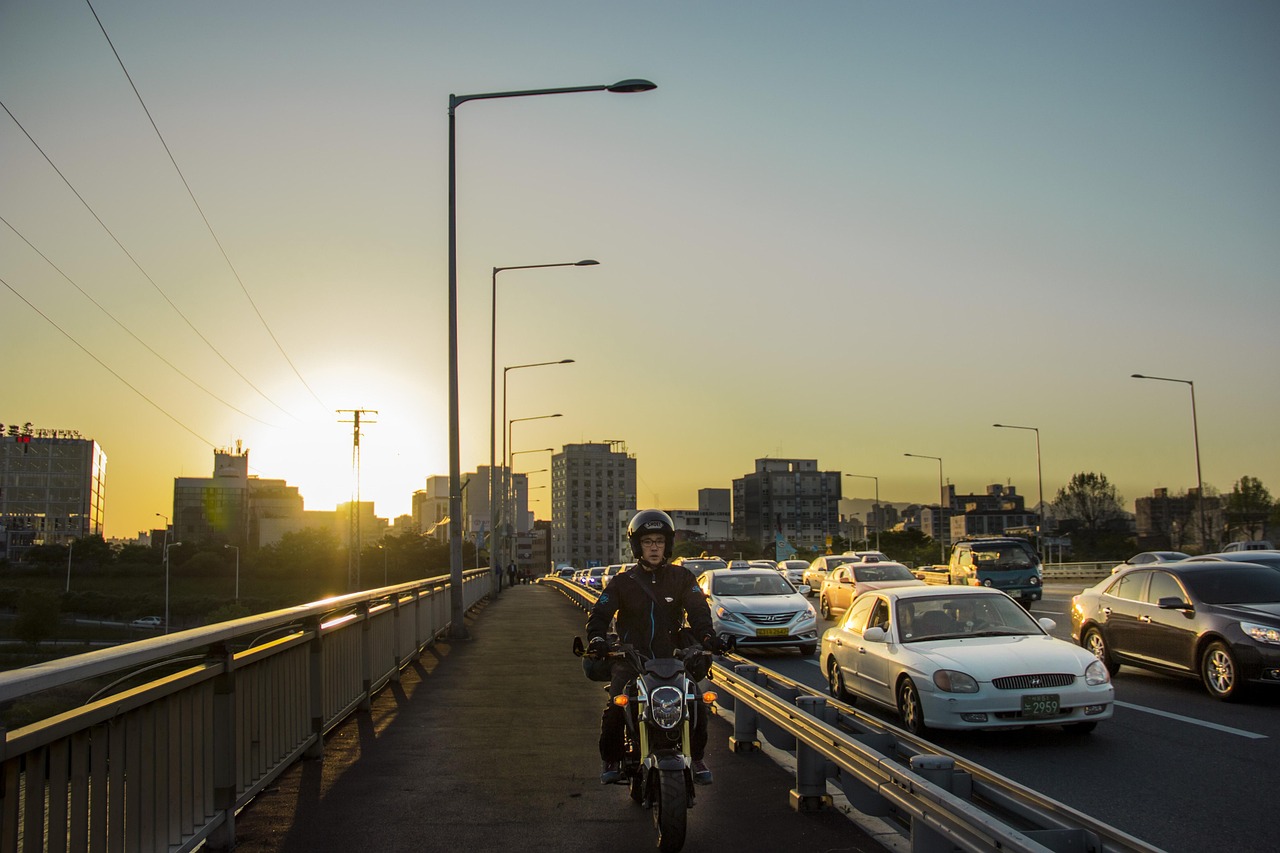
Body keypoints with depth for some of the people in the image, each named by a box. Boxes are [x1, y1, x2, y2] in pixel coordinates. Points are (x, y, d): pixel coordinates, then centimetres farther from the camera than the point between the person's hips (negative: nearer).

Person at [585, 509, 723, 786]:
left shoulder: (682, 578, 8)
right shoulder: (622, 582, 8)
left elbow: (698, 610, -5)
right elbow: (600, 613, -1)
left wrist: (706, 636, -25)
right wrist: (596, 639, -22)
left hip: (673, 659, 1)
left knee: (697, 707, -13)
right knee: (615, 709, -19)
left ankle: (697, 759, 11)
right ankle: (611, 761, 4)